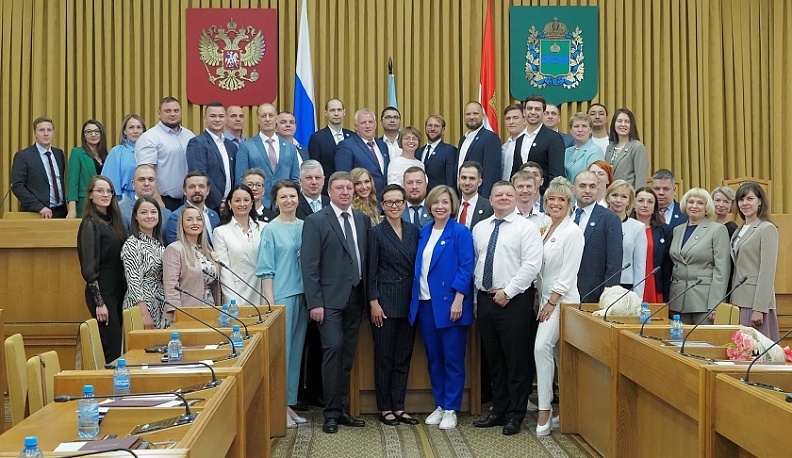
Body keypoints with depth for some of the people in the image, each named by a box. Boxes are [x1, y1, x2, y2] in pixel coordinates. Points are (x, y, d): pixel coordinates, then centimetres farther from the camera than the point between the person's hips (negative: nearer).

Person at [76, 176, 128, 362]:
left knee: (120, 345, 10)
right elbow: (89, 268, -13)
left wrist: (124, 292, 11)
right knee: (112, 348, -6)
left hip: (118, 291, 8)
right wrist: (99, 302, -15)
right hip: (102, 293, -8)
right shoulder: (90, 224, -9)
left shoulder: (112, 221, 12)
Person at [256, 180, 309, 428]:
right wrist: (270, 303, -11)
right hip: (281, 297, -5)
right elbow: (266, 270, -5)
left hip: (302, 295, 5)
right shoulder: (270, 230, -3)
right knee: (280, 350, -2)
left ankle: (289, 404, 19)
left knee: (296, 351, 10)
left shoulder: (305, 227, 9)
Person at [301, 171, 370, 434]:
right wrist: (314, 302, -13)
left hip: (355, 296, 5)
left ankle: (342, 409, 17)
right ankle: (331, 413, -1)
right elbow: (310, 265, -8)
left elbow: (367, 258, 11)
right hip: (330, 297, -5)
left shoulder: (363, 220, 11)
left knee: (348, 354, 9)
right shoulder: (316, 222, -3)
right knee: (333, 349, -9)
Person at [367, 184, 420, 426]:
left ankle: (399, 407, 17)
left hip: (409, 301, 4)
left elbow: (418, 266, 10)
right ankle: (385, 408, 13)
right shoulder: (376, 232, -3)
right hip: (385, 300, -4)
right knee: (384, 356, 3)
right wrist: (374, 302, -11)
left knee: (404, 356, 9)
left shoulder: (413, 230, 9)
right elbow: (372, 270, -5)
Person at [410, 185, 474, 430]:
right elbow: (419, 267, 15)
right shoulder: (424, 233, 12)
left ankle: (451, 409, 10)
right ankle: (439, 405, 22)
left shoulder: (461, 233, -5)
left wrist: (458, 300, -18)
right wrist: (415, 297, 8)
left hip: (449, 303, -6)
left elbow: (466, 268, -10)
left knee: (453, 359, 1)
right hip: (425, 303, 6)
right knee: (433, 357, 11)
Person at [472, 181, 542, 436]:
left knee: (517, 360, 0)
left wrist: (507, 292, -16)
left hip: (514, 300, -5)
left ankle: (515, 416, 11)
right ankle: (499, 411, 22)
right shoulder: (479, 229, 13)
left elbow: (532, 265, -13)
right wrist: (480, 287, 5)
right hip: (485, 298, 6)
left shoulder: (526, 228, -4)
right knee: (494, 360, 12)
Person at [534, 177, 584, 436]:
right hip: (545, 298, 8)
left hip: (562, 301, -8)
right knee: (557, 355, 11)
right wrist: (539, 298, 10)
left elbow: (568, 273, -15)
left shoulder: (573, 232, -11)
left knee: (542, 347, -20)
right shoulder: (546, 230, 13)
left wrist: (552, 302, -16)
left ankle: (545, 410, -14)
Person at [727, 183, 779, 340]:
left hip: (756, 302, -7)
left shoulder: (767, 229, -6)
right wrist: (731, 301, 10)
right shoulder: (739, 231, 16)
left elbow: (767, 271, -13)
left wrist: (759, 308, -18)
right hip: (738, 300, 7)